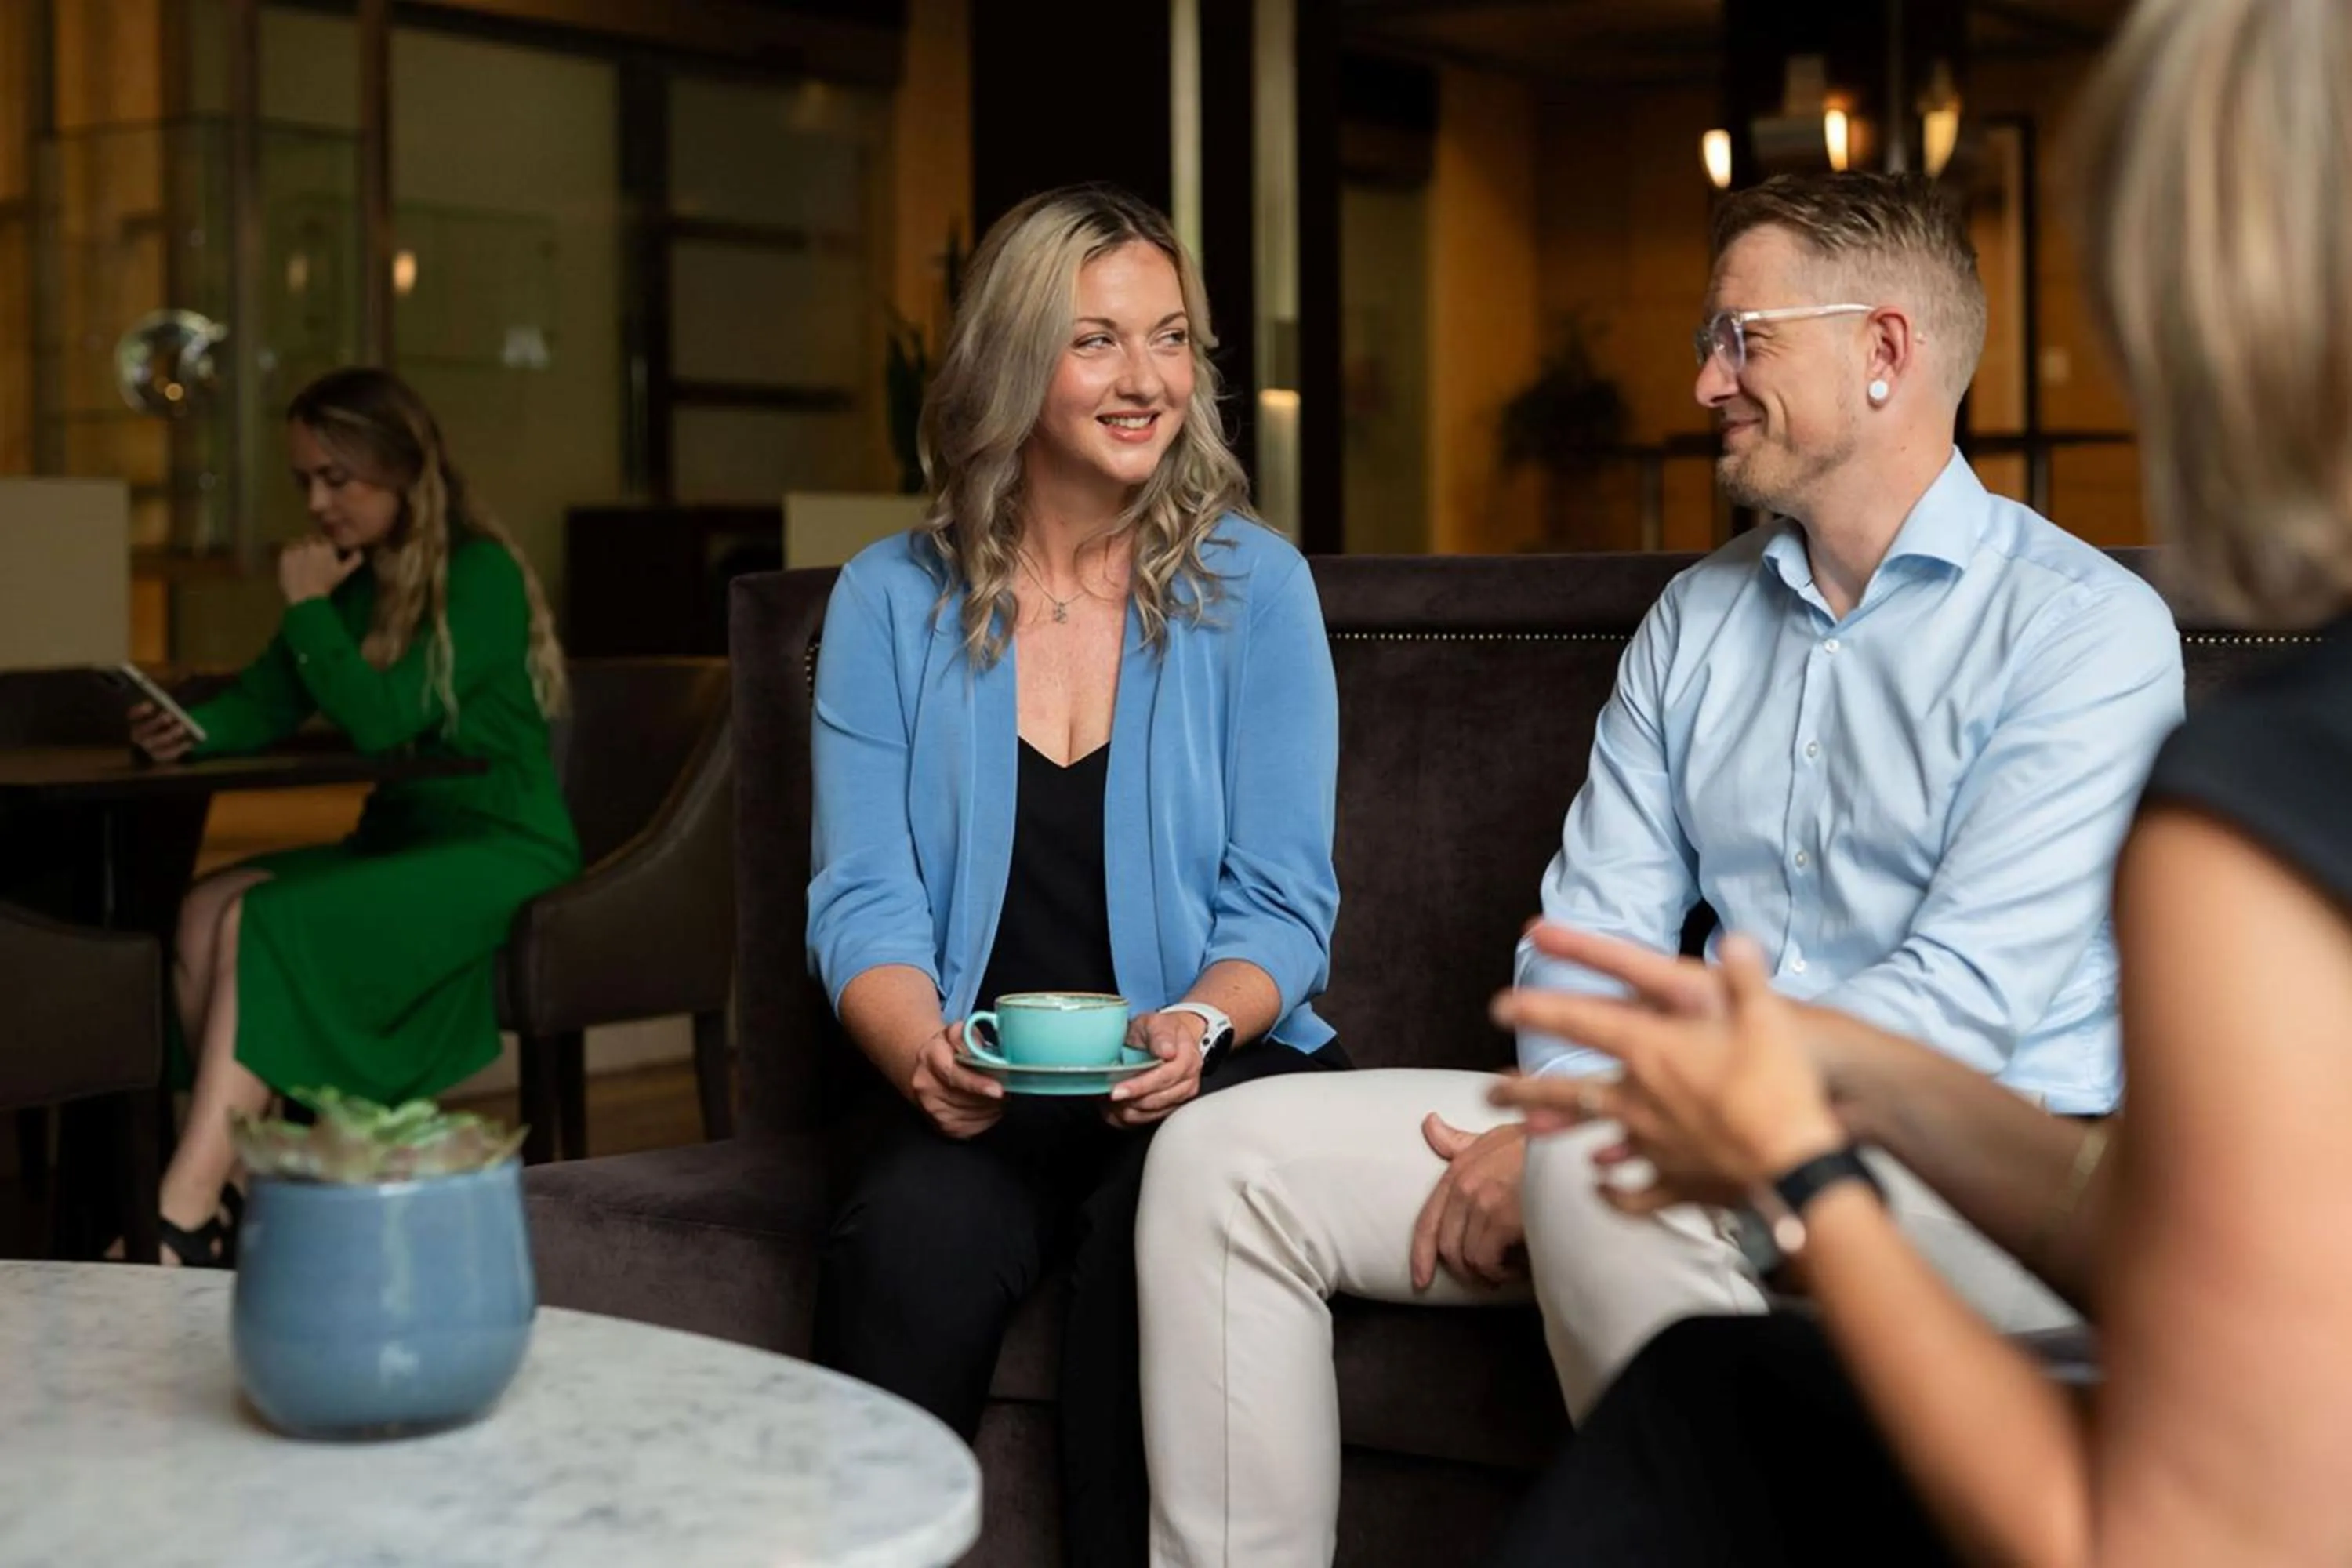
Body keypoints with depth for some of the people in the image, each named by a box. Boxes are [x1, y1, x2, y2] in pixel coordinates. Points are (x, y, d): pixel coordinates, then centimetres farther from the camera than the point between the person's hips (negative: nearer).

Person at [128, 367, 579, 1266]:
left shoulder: (480, 576, -9)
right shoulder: (353, 579, 14)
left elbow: (381, 719, -18)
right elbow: (265, 705, 10)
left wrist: (308, 610, -10)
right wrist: (191, 731, -11)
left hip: (500, 853, -7)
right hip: (400, 842, 8)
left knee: (267, 922, -28)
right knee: (205, 909, -18)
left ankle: (185, 1214, -30)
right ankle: (241, 1178, -21)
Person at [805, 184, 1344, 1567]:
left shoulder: (1253, 587, 3)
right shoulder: (892, 600, 6)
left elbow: (1282, 904, 0)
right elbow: (865, 901, 1)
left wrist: (1197, 1026, -22)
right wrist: (921, 1055, -20)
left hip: (1208, 1076, 0)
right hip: (980, 1094, 1)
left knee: (1159, 1222, -33)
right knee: (912, 1234, -32)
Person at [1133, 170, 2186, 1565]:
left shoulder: (2085, 628, -6)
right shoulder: (1696, 619, 16)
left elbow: (1962, 1007, -16)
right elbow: (1598, 921, 10)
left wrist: (1582, 1135, -19)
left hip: (1973, 1163, -7)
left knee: (1600, 1175, -38)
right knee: (1227, 1161, -7)